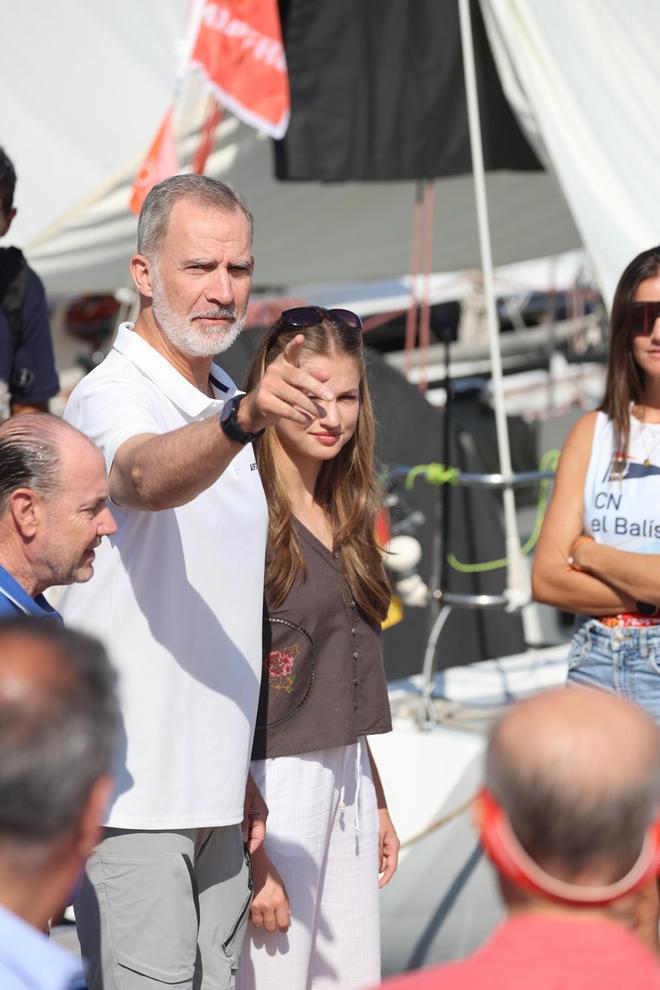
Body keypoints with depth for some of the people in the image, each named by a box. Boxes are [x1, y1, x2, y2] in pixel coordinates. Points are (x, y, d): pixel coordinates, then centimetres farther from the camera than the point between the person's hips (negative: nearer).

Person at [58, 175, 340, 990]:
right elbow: (148, 479, -37)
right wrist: (242, 418, -56)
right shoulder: (112, 397, -11)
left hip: (210, 791, 8)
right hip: (129, 791, -8)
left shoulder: (225, 409, 15)